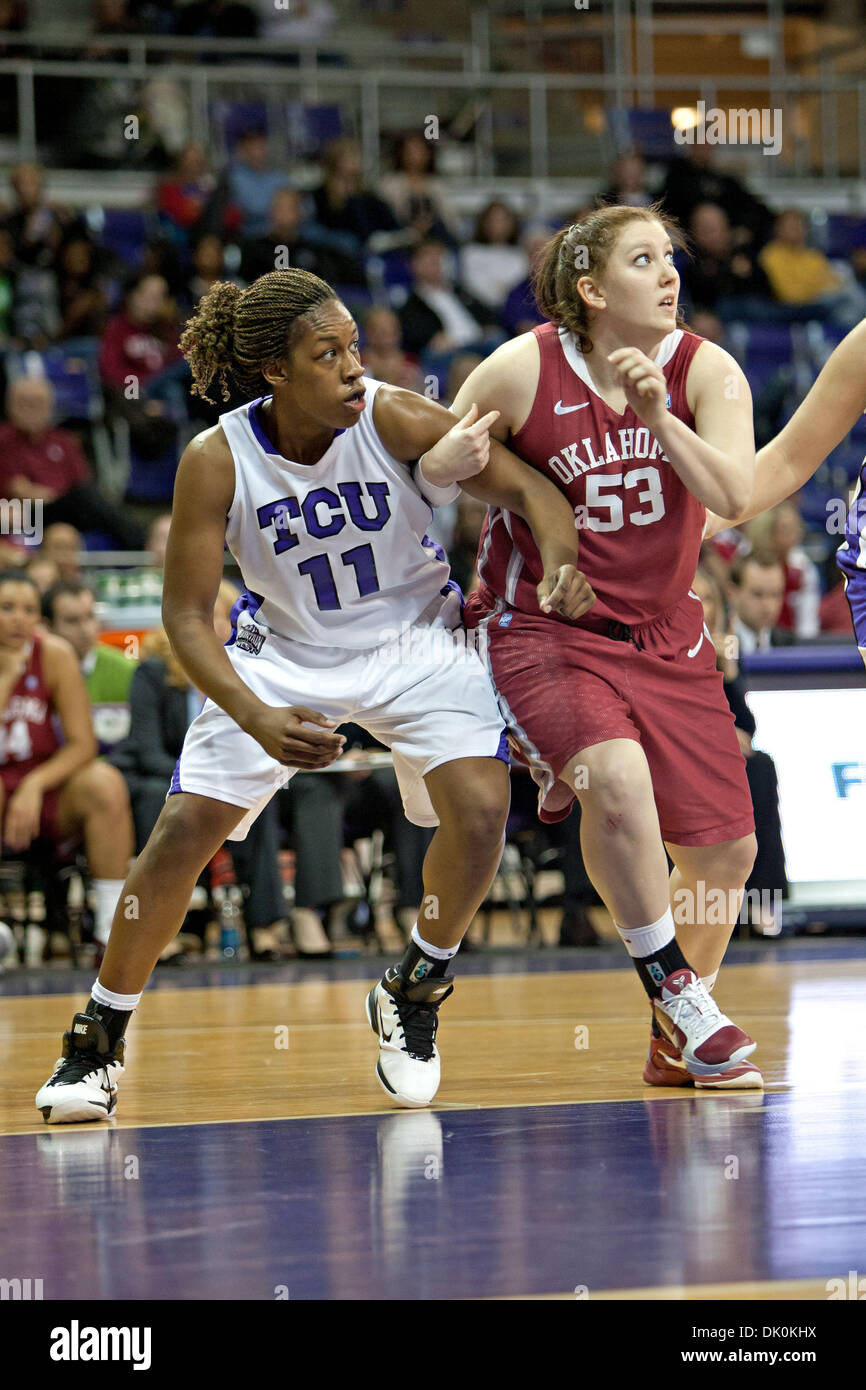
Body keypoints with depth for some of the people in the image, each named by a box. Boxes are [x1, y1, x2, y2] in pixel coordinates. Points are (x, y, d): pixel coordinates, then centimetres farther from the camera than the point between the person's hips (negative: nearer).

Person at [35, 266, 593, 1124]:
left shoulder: (393, 419, -22)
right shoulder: (216, 461, -22)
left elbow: (527, 489, -15)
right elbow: (186, 614, -18)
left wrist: (560, 564, -37)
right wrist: (257, 719, -33)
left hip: (411, 643, 0)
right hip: (282, 652, 0)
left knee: (481, 807, -20)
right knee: (184, 827, -10)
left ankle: (412, 995, 6)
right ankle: (98, 1039, 8)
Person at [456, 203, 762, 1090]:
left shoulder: (705, 372, -5)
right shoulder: (523, 371, -11)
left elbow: (732, 496, -19)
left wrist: (655, 414, -29)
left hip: (663, 636, 4)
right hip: (540, 632, -4)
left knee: (724, 851, 4)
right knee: (616, 772, -33)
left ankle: (676, 1046, 28)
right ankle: (677, 999, -17)